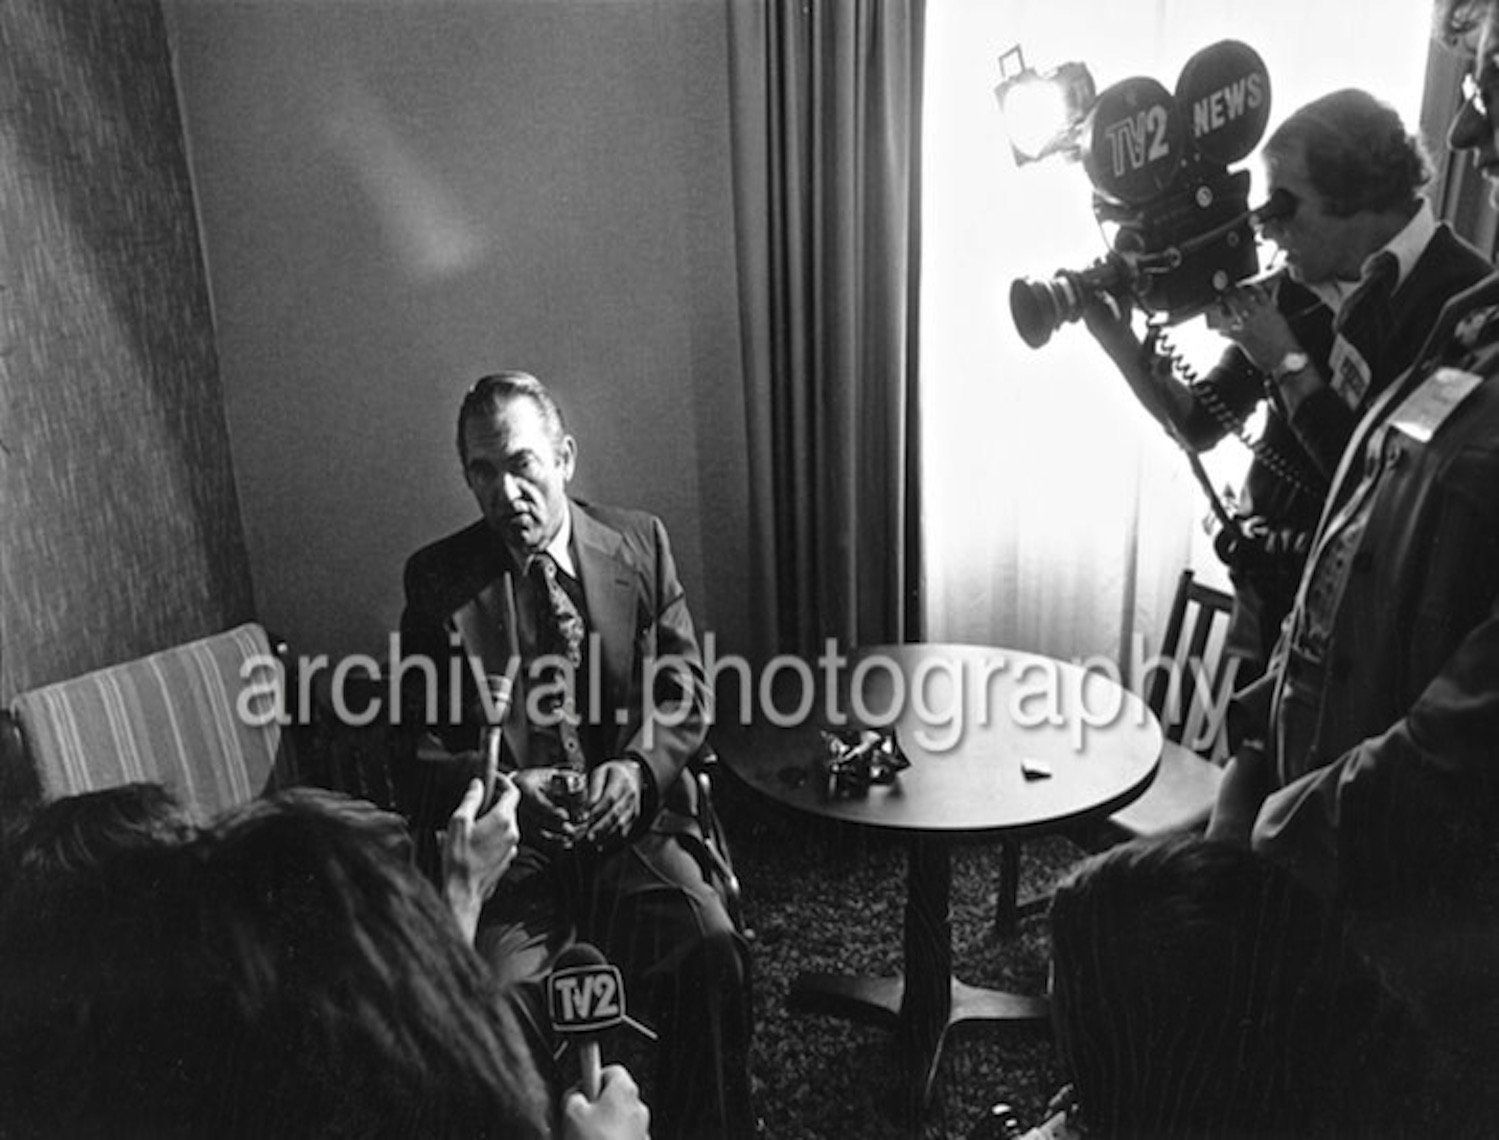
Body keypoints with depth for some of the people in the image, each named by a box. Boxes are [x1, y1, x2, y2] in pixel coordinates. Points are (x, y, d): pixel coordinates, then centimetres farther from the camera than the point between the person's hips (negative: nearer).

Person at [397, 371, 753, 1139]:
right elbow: (425, 745, 1)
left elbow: (686, 691, 5)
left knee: (710, 950, -22)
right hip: (505, 841, 0)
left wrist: (639, 768, -15)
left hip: (628, 825, 1)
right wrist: (503, 788, -18)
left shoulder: (640, 543, 3)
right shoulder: (437, 578, 0)